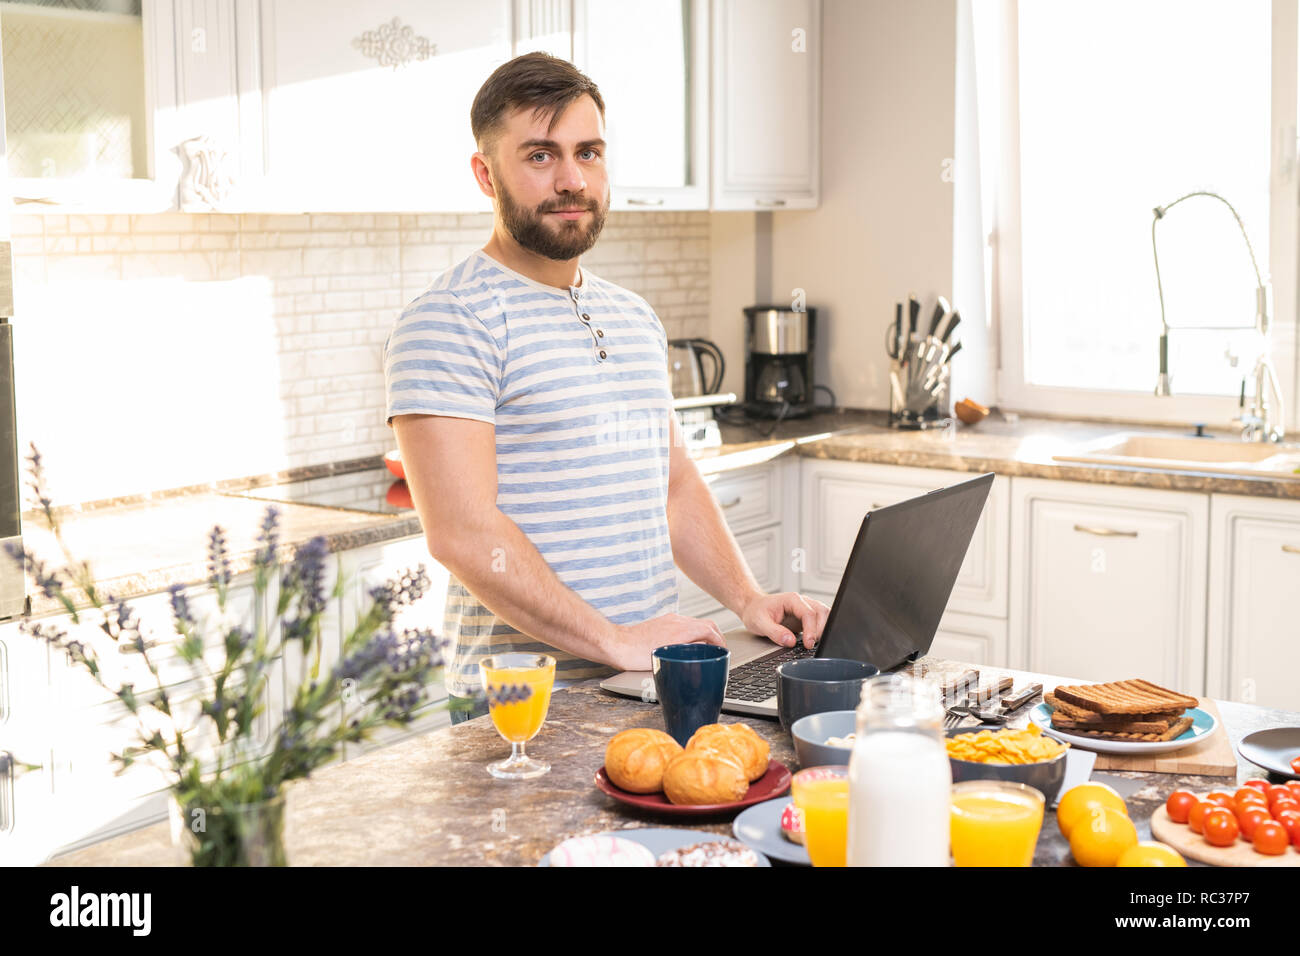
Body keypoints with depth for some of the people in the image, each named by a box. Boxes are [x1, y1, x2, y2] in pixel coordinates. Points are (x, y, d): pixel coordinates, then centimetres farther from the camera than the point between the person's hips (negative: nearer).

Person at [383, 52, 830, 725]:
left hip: (649, 684, 6)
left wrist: (748, 599, 8)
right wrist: (615, 641, -18)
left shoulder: (636, 318, 17)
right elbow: (463, 533, -19)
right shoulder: (448, 323, -10)